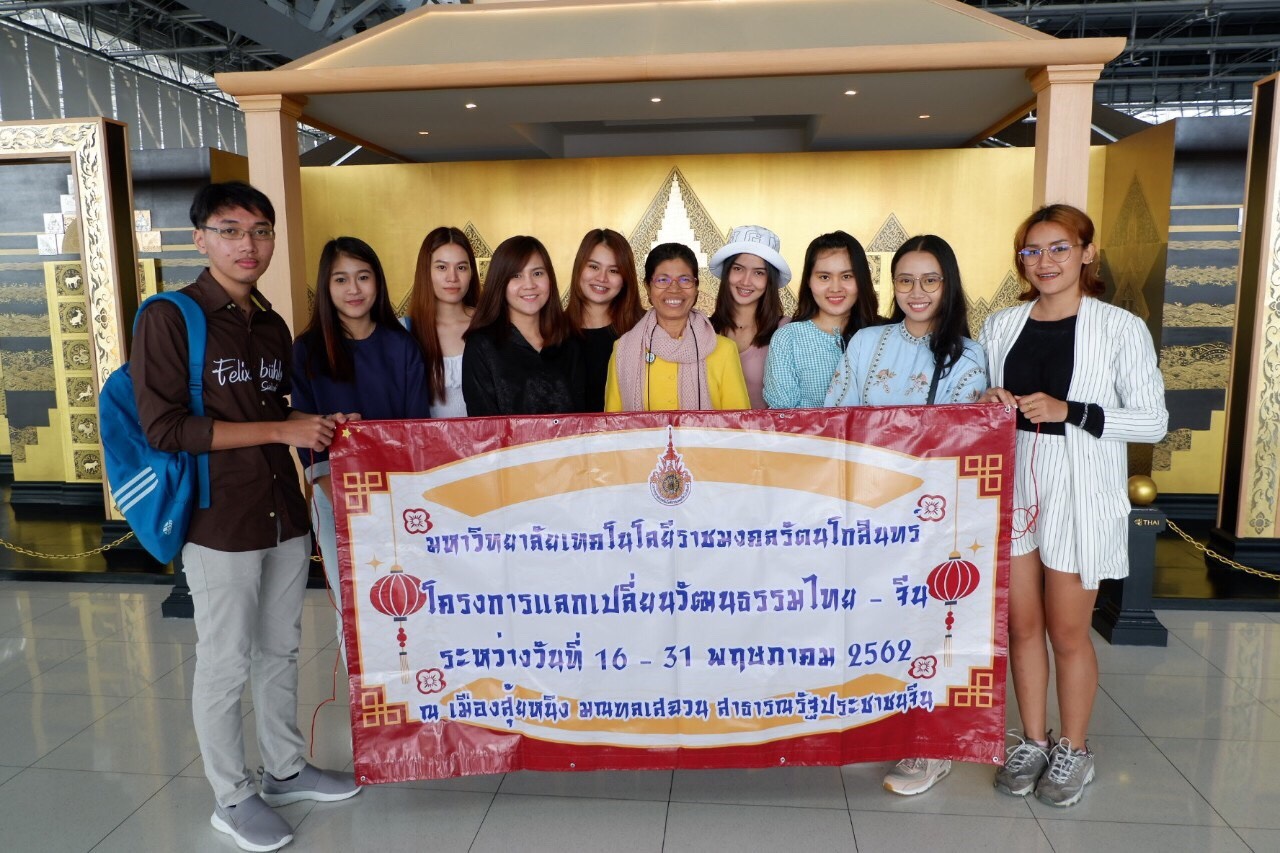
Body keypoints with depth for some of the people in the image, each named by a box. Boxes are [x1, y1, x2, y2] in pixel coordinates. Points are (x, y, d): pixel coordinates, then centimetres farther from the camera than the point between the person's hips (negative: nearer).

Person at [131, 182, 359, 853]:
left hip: (285, 518, 6)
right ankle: (232, 798, 26)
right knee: (224, 666, 6)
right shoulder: (169, 319, -10)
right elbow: (165, 428, -18)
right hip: (220, 526, -6)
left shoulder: (274, 327, 11)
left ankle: (286, 771, 35)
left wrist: (318, 426, 1)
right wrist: (283, 430, -19)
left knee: (280, 651, 18)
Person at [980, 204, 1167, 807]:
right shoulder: (1000, 326, 7)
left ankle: (1074, 750, 27)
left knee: (1067, 631, 6)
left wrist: (1069, 412, -18)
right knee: (1021, 624, 11)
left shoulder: (1121, 329, -5)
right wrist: (990, 405, -6)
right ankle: (1033, 741, 28)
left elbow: (1153, 420, -6)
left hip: (1080, 494, -4)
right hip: (1012, 487, 4)